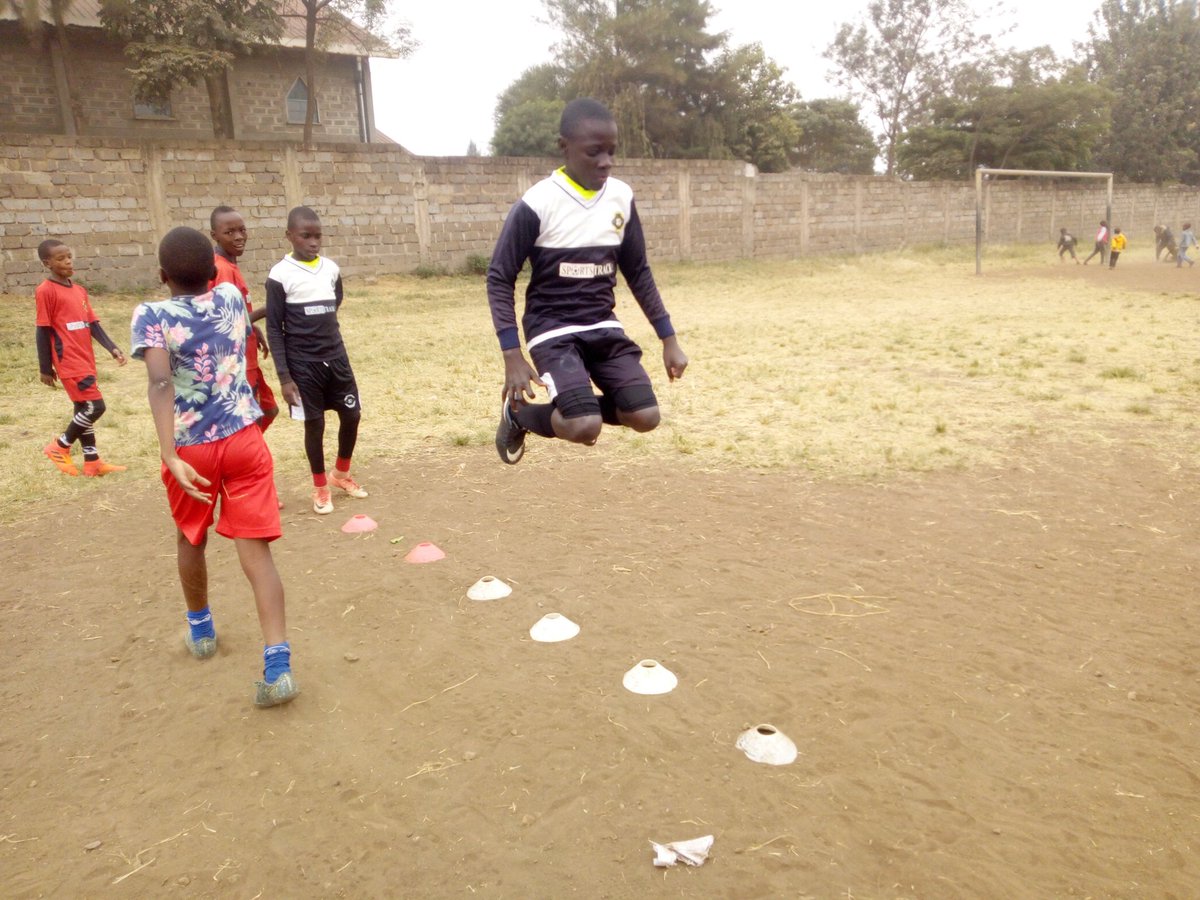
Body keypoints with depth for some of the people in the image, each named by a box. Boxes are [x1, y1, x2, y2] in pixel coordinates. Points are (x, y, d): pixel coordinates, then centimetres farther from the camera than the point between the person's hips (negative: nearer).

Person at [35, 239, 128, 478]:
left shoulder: (79, 290, 12)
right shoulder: (46, 291, -10)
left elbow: (92, 324, 11)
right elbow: (43, 332, -9)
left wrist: (113, 348, -3)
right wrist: (46, 369, -8)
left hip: (86, 360, 8)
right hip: (69, 363, -8)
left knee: (84, 409, 13)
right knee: (95, 406, -11)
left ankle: (92, 462, 21)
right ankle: (59, 447, 8)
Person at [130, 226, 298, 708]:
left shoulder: (151, 316, -8)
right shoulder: (232, 298, 3)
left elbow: (160, 383, -24)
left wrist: (170, 457, -30)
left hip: (191, 448, -1)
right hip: (244, 439, 2)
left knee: (191, 541, 24)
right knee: (256, 550, -3)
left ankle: (200, 630, 44)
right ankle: (278, 667, -12)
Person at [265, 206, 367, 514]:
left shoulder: (331, 268, 3)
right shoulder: (280, 275, -11)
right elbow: (274, 329, -10)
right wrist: (284, 376, -13)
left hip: (336, 356, 5)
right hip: (303, 363, -5)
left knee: (352, 415, 8)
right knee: (314, 423, 3)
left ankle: (341, 474, 31)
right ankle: (320, 487, 20)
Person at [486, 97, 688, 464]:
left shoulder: (622, 197, 1)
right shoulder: (538, 203, -14)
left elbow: (638, 273, 11)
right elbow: (500, 279, -9)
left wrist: (668, 339, 8)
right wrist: (512, 356, -16)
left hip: (603, 326, 5)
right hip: (552, 328, -5)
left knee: (645, 417, -11)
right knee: (585, 427, -23)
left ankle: (575, 405, 16)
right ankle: (519, 413, 8)